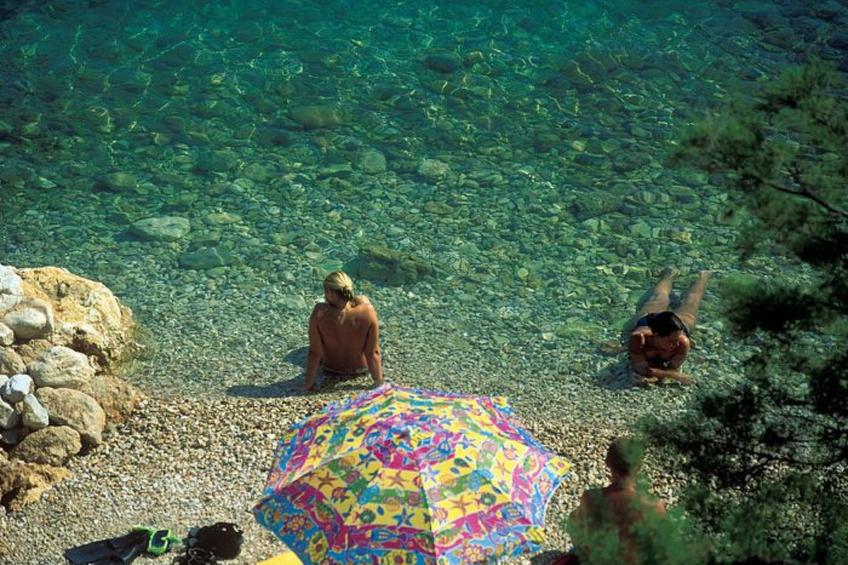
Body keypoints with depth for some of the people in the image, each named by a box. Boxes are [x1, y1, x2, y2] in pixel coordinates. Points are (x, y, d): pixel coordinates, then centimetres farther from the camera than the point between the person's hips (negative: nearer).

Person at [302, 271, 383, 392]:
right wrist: (379, 381, -11)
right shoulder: (367, 311, -32)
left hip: (332, 372, 0)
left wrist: (308, 383, -11)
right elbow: (373, 352, -24)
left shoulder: (320, 313, -32)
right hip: (362, 368, 0)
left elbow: (314, 352, -24)